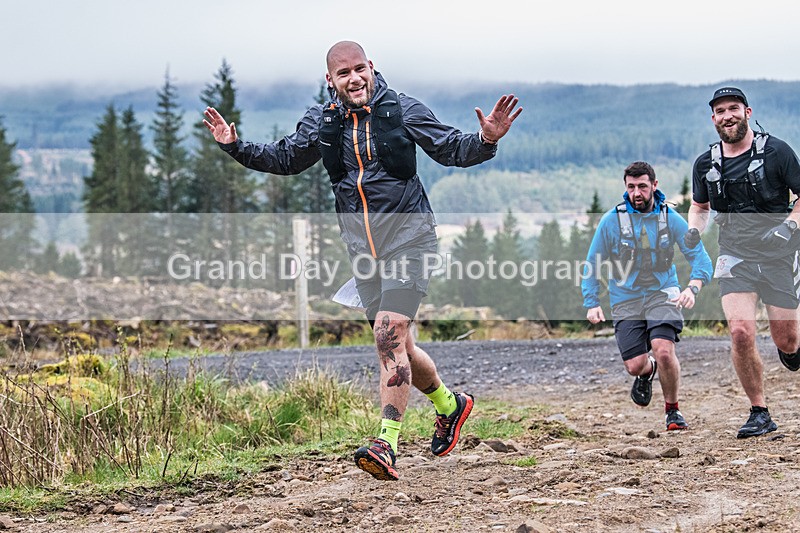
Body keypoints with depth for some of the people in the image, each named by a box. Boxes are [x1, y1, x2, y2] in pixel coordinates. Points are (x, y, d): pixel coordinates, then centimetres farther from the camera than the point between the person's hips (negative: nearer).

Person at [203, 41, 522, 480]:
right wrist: (235, 146, 8)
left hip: (405, 234, -5)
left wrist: (486, 141, -18)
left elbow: (452, 149, 1)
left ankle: (386, 445, -23)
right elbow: (283, 159, 21)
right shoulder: (321, 123, 6)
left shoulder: (402, 110, -4)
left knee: (389, 332, -19)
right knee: (396, 345, 10)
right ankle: (448, 404, 36)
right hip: (360, 242, 5)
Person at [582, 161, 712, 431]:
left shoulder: (671, 219, -1)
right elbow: (592, 265, 6)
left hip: (662, 294, 0)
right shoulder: (611, 221, -3)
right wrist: (592, 303, -2)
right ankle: (648, 371, 31)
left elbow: (700, 257, -3)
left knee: (664, 351, -24)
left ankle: (672, 409, 2)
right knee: (635, 365, -11)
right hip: (626, 300, 1)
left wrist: (692, 288, -21)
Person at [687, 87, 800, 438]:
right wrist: (694, 229, 2)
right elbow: (699, 205, 23)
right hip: (735, 257, 2)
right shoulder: (706, 164, 5)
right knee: (741, 334, -15)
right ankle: (759, 413, -1)